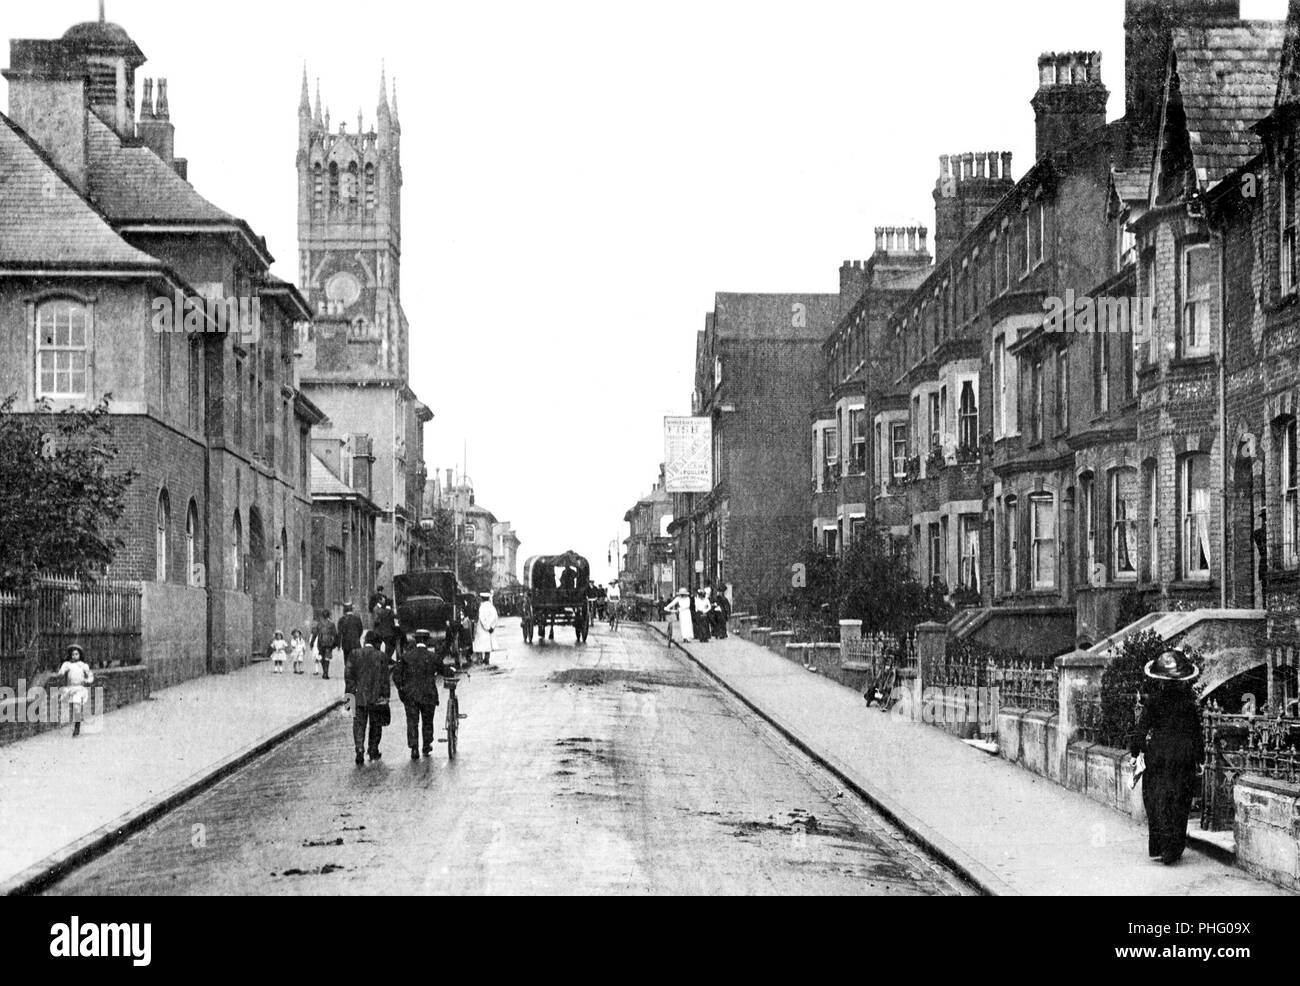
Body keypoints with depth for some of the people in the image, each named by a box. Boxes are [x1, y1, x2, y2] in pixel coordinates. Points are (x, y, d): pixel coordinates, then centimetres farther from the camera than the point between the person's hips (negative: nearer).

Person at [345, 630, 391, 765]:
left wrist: (350, 693, 3)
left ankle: (359, 750, -13)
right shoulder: (381, 656, -5)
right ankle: (373, 752, 20)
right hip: (376, 698, 0)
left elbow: (348, 674, -2)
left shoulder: (355, 655, -1)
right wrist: (385, 696, 1)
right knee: (375, 725, 15)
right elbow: (384, 679, -4)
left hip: (359, 697, 0)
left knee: (359, 724, 3)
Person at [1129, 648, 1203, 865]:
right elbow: (1196, 731, 2)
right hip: (1183, 755, 1)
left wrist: (1135, 752, 3)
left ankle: (1159, 847, 1)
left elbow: (1143, 726, -5)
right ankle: (1174, 850, 8)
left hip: (1158, 754, -1)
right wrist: (1198, 758, 10)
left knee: (1157, 801, 6)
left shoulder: (1153, 698, -7)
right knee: (1179, 803, 8)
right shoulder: (1189, 700, -2)